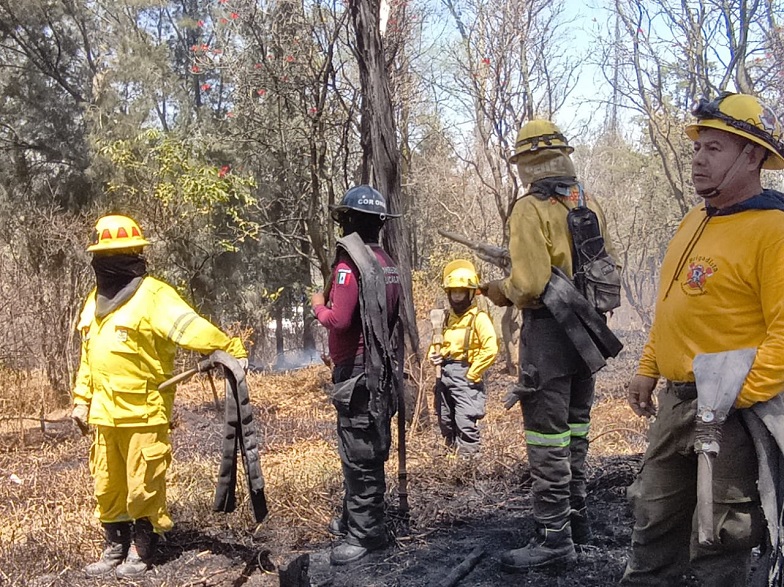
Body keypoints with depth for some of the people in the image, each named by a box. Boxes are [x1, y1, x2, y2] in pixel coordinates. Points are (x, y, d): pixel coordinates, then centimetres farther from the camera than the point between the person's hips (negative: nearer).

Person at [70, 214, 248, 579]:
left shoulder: (152, 296, -12)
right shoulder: (95, 300, 14)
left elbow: (192, 328, -25)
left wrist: (232, 350, -38)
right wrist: (82, 400, 20)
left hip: (144, 412, -7)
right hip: (105, 413, 8)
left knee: (143, 486, 4)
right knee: (107, 485, 17)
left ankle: (141, 551, 21)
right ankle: (116, 546, 33)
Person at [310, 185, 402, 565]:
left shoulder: (350, 264, -16)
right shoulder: (387, 264, 11)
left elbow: (339, 320, -24)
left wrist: (319, 305, -3)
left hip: (357, 371, -9)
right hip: (379, 367, 9)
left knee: (359, 453, -2)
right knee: (367, 449, 17)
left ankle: (365, 533, 5)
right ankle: (355, 519, 29)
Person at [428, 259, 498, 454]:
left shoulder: (478, 317, -9)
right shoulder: (447, 318, 14)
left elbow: (490, 349, -17)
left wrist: (472, 374, -15)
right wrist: (433, 354, 3)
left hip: (465, 374, -8)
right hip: (445, 375, 8)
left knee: (465, 422, -13)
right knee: (446, 422, 15)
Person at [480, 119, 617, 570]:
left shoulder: (531, 210, -14)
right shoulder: (591, 205, 9)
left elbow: (531, 284, -21)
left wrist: (501, 292, -2)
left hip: (548, 330, -8)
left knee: (547, 436, -2)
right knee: (575, 428, 18)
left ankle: (555, 536, 3)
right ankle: (577, 516, 30)